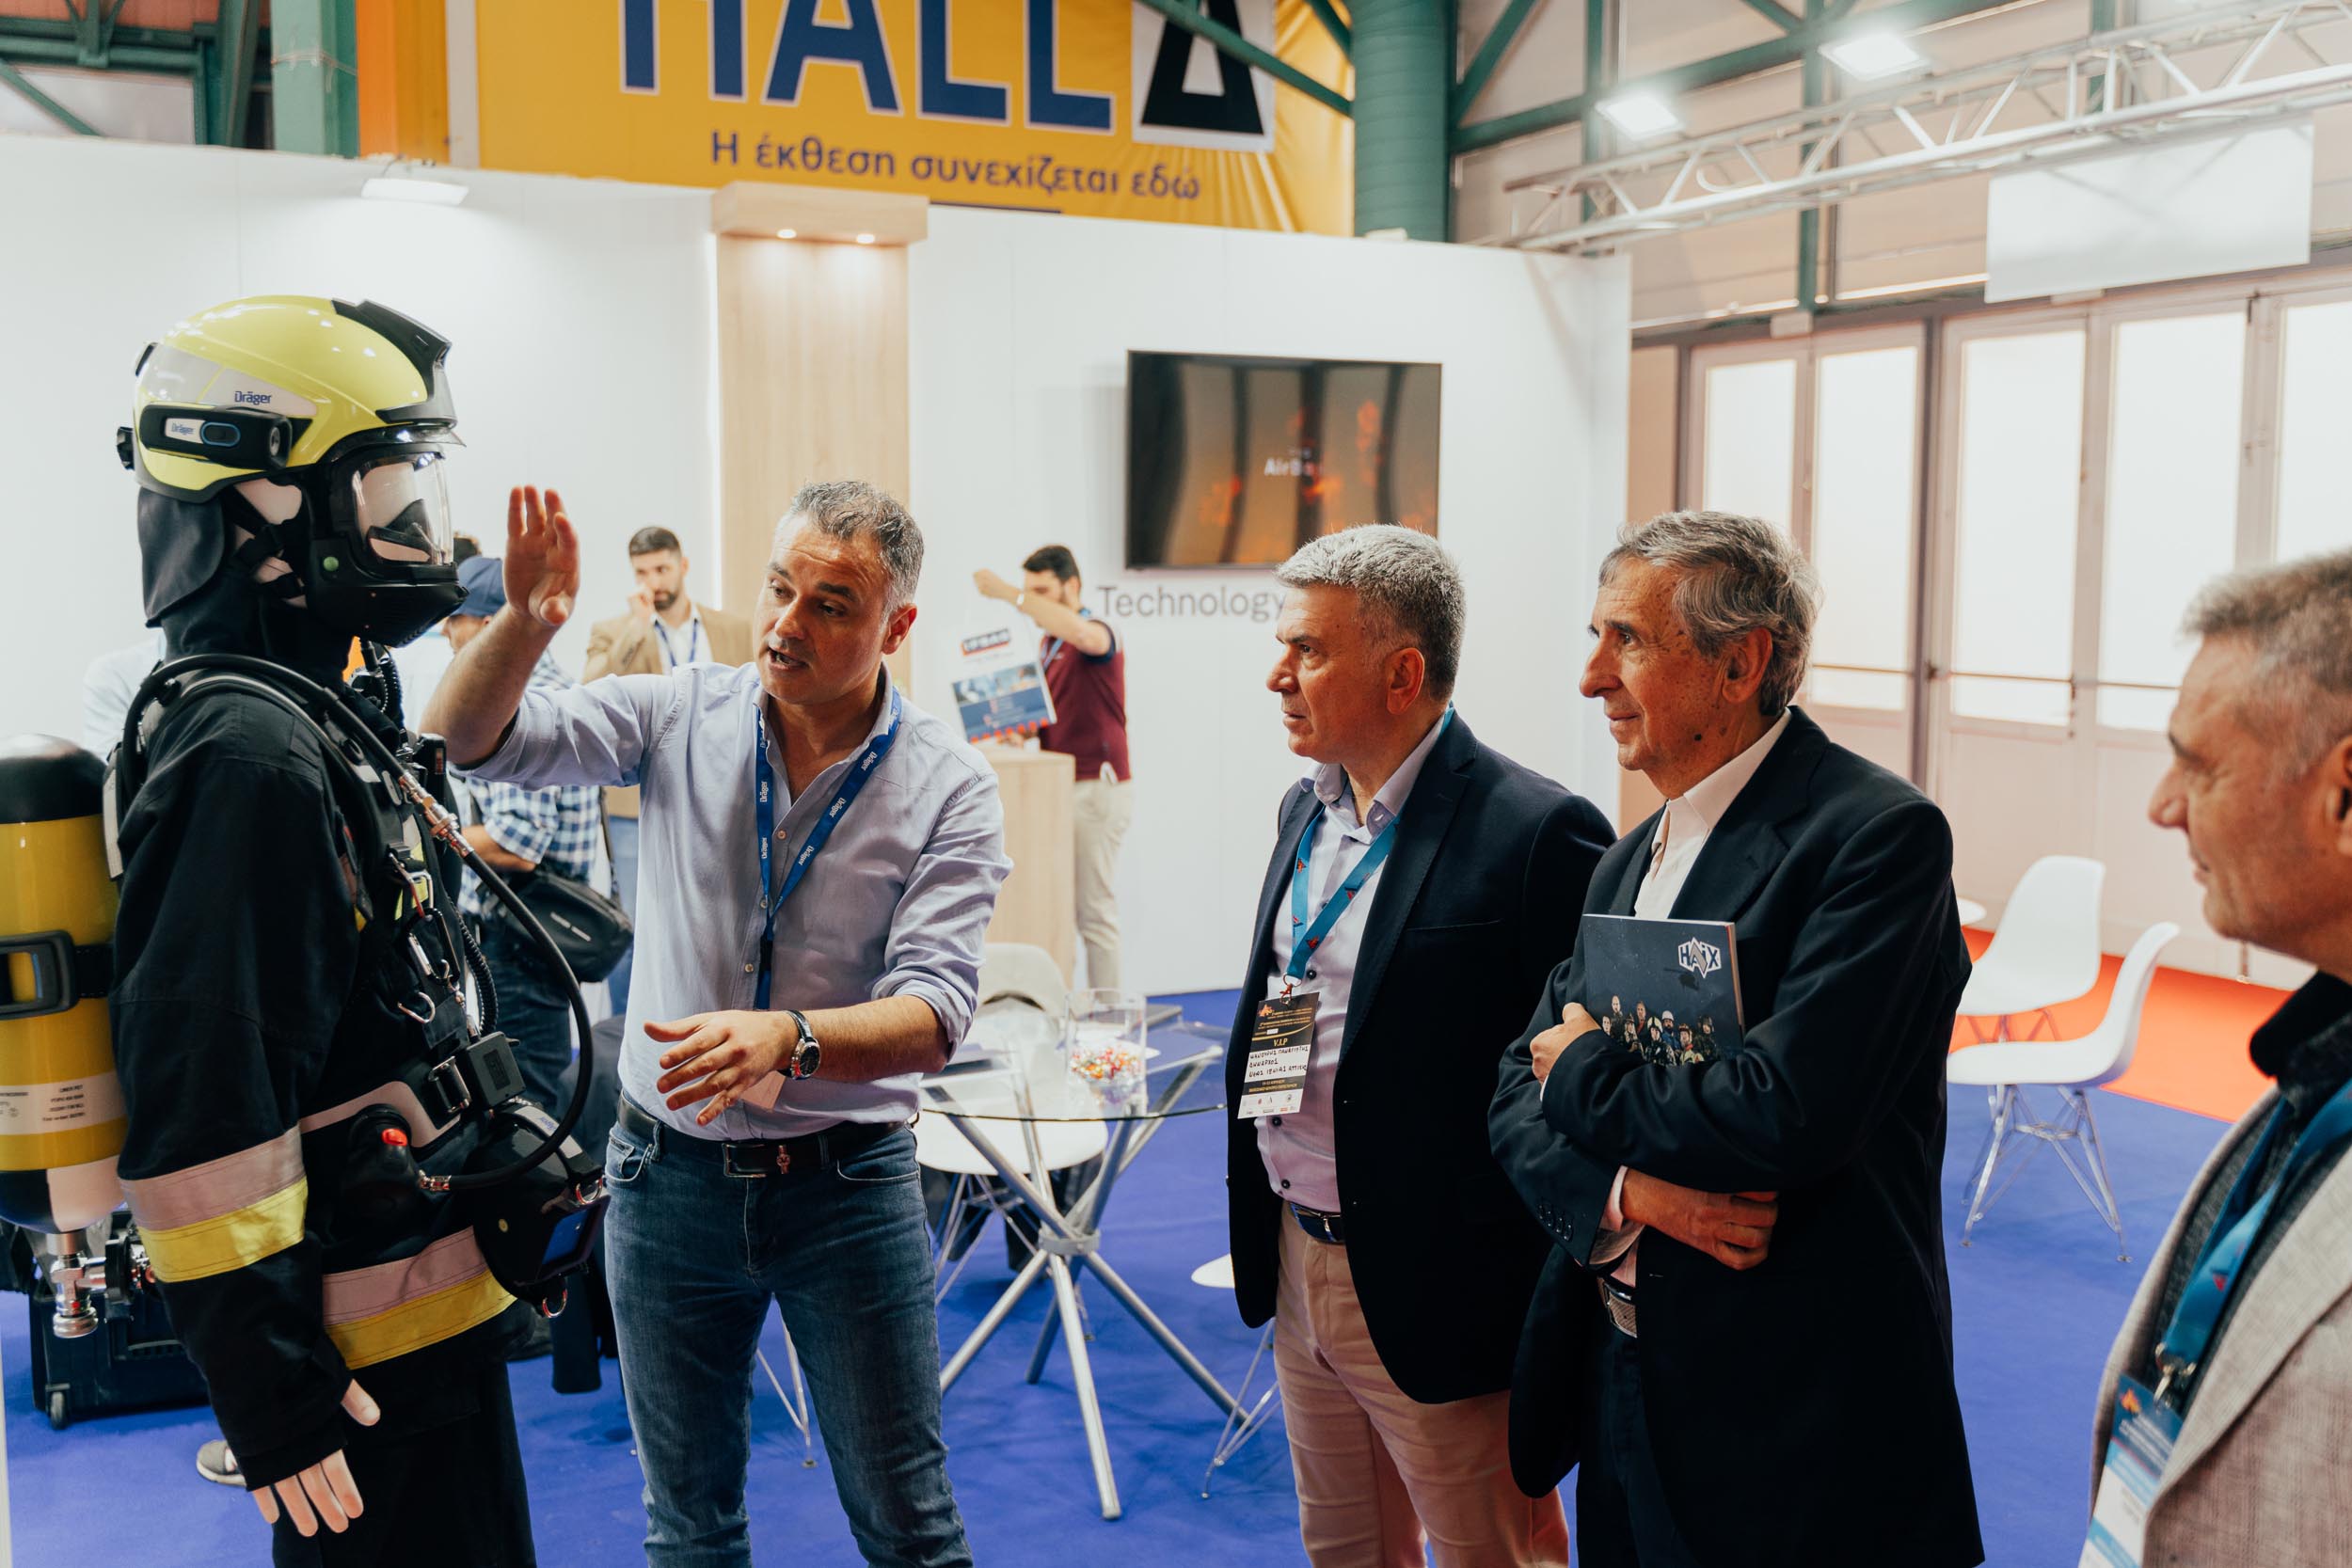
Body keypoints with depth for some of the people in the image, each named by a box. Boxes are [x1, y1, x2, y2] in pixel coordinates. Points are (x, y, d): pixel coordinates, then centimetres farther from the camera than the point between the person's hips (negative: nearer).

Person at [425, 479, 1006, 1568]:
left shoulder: (946, 785, -10)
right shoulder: (681, 715, -4)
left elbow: (936, 1008, -19)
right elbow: (469, 743, -8)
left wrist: (790, 1040, -37)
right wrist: (524, 623, -27)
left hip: (846, 1183, -2)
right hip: (669, 1175, 2)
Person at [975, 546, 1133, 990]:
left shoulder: (1099, 634, -10)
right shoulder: (1045, 643, 16)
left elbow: (1080, 631, -36)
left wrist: (1009, 594, -35)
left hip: (1097, 789, -9)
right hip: (1058, 788, 9)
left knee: (1094, 910, -6)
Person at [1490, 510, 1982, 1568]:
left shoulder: (1879, 833, -17)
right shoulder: (1629, 863, 9)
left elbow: (1788, 1112, -28)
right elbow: (1521, 1093, 5)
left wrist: (1587, 1074, -11)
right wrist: (1626, 1187, -16)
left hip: (1795, 1417, -7)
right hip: (1622, 1385, 7)